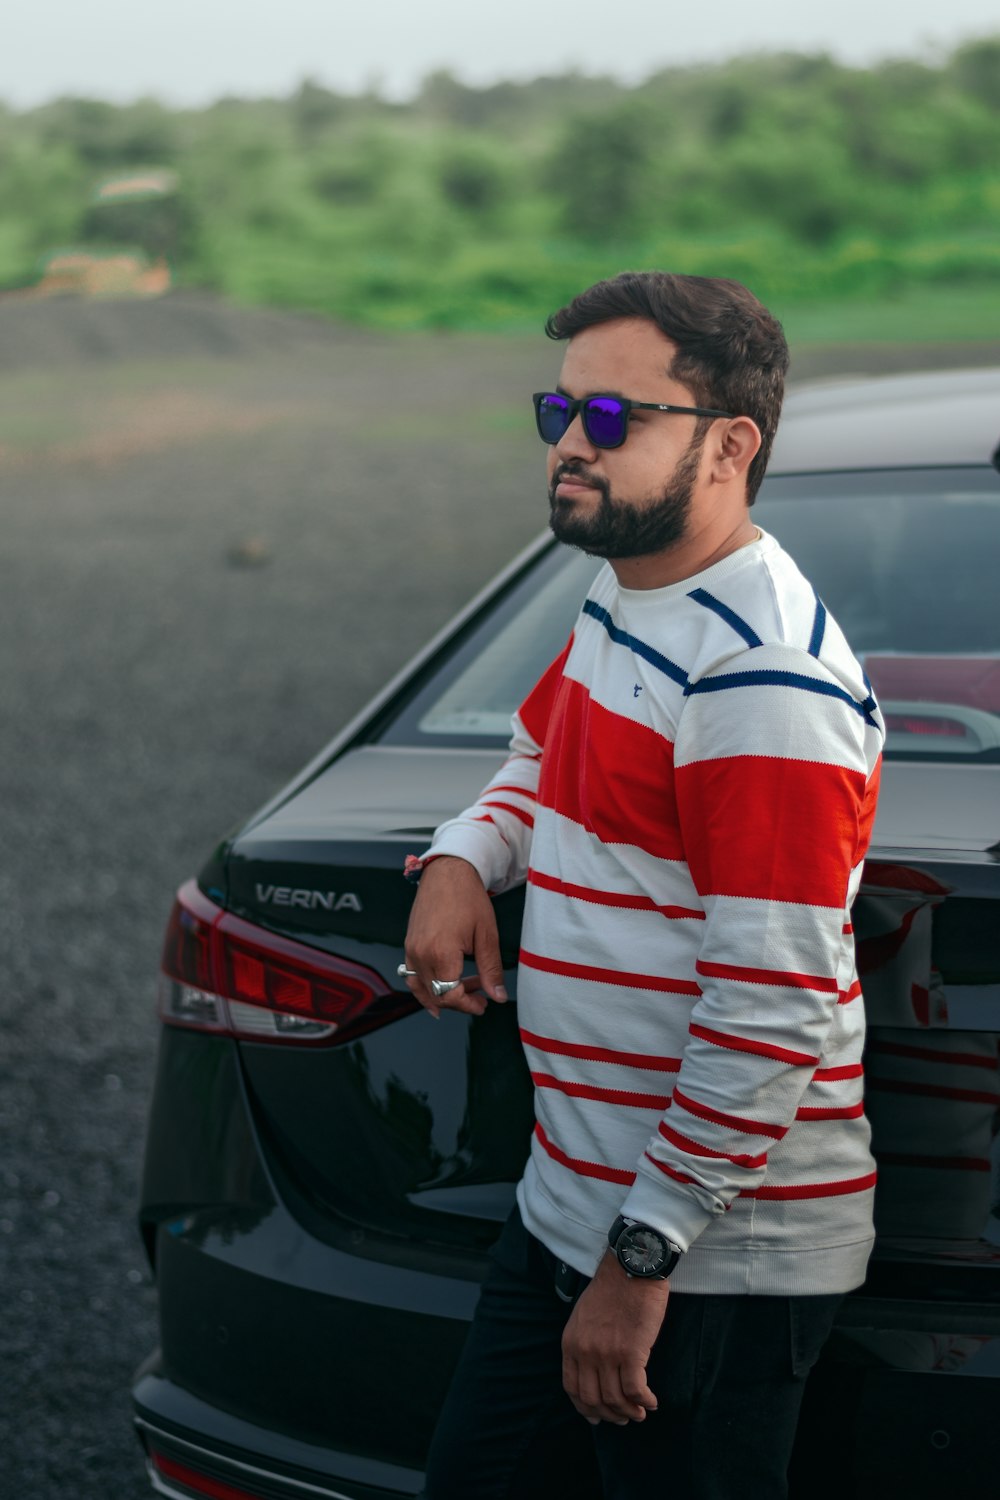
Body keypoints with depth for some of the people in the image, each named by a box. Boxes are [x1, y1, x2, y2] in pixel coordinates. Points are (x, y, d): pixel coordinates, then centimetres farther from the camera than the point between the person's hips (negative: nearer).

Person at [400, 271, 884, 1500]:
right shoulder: (619, 598, 8)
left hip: (717, 1259, -9)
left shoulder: (763, 680, -23)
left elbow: (774, 1012, -25)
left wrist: (641, 1259, -21)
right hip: (564, 1202, 10)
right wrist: (462, 860, 6)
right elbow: (543, 757, 29)